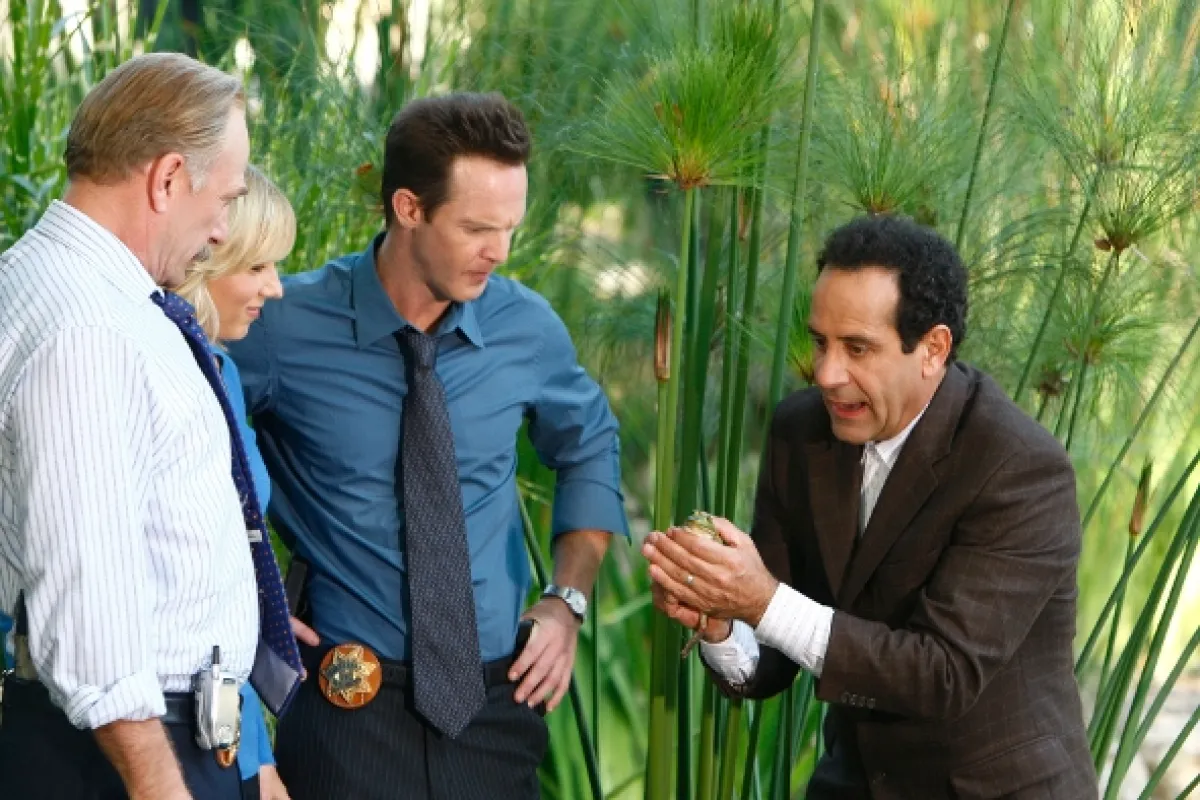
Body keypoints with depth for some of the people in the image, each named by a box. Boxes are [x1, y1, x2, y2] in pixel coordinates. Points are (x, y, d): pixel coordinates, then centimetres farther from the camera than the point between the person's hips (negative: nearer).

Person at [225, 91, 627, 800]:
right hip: (350, 703, -3)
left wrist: (569, 601, 7)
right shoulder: (286, 327, -11)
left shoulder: (529, 329, -1)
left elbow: (589, 449, 18)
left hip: (498, 700, 3)